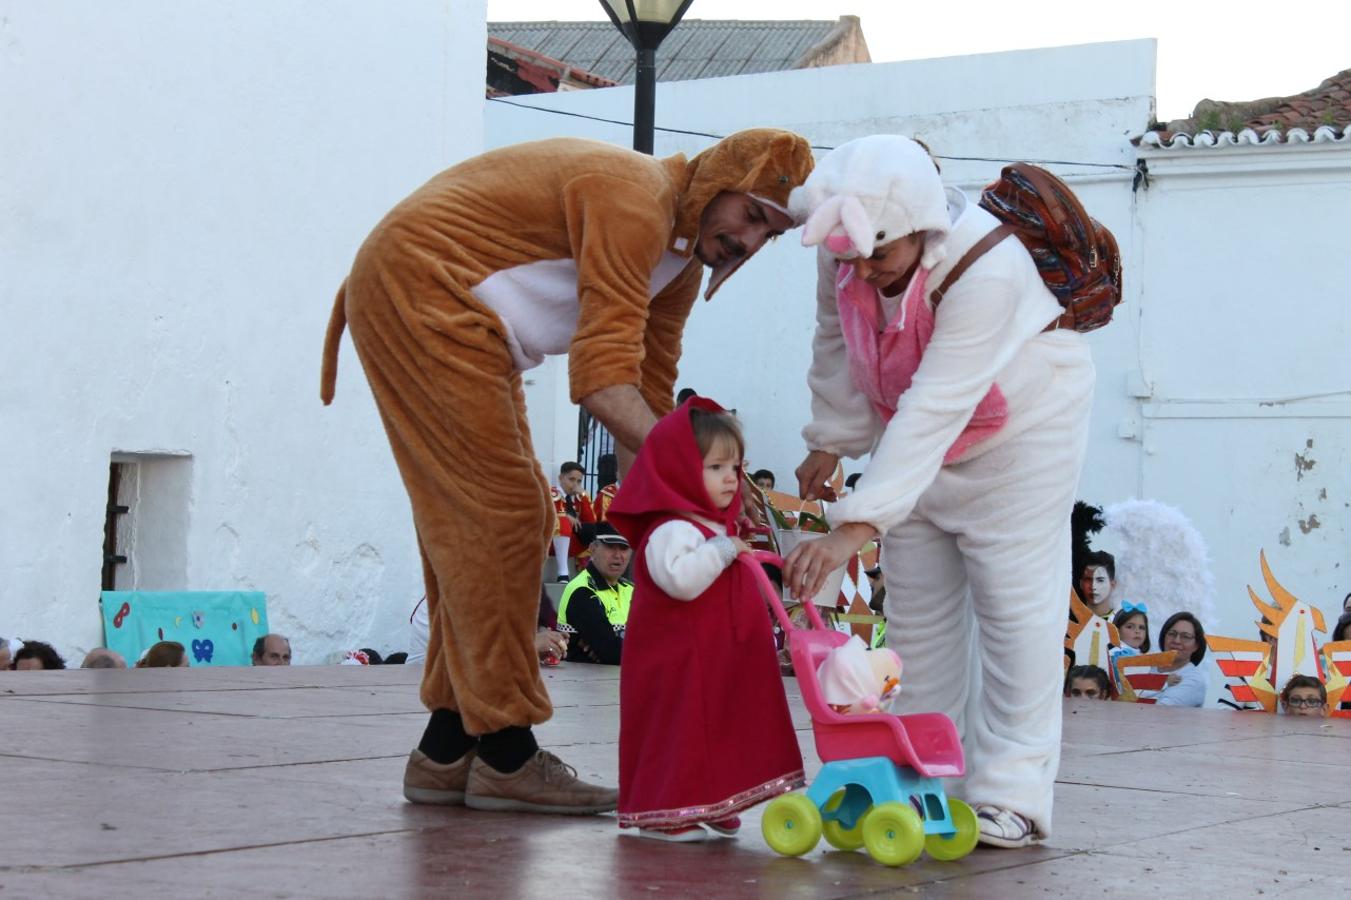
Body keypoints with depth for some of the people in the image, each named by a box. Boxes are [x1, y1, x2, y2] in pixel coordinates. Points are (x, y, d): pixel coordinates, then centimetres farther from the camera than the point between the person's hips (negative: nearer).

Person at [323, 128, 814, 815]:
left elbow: (646, 397, 8)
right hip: (416, 288, -11)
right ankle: (506, 756, -8)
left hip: (465, 325, 11)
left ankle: (446, 754, 12)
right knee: (500, 514, -13)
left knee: (494, 521, 9)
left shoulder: (682, 257, 10)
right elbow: (603, 376, -30)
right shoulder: (636, 198, -22)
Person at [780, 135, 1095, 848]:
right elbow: (836, 342, 0)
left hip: (1016, 428, -6)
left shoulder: (987, 269, -39)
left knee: (1013, 603, -10)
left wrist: (857, 525, -49)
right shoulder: (841, 250, -21)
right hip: (911, 436, 6)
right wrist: (828, 442, 7)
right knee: (917, 612, 7)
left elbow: (935, 408, -44)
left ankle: (1009, 796, -6)